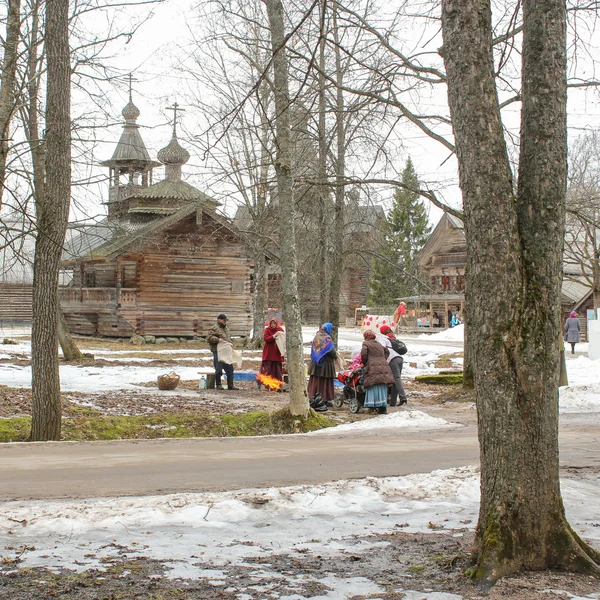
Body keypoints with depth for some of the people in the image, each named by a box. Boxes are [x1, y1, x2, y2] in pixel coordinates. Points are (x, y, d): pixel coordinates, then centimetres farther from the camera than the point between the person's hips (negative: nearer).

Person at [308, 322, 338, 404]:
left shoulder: (316, 337, 8)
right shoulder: (327, 338, -13)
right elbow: (331, 351, -16)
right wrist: (335, 356, 3)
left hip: (315, 364, 6)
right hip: (326, 363, -6)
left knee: (315, 382, 8)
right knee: (325, 382, 1)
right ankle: (325, 399, 2)